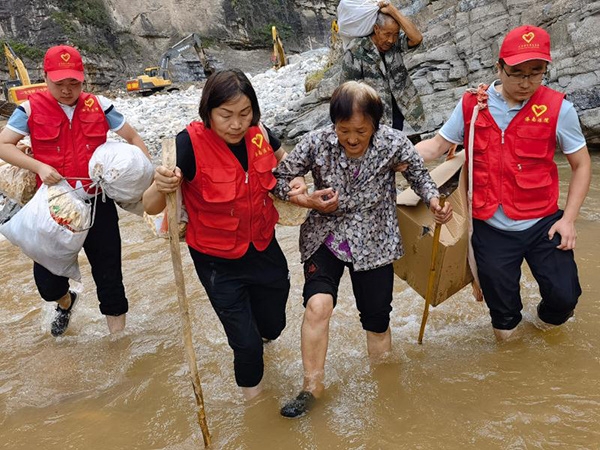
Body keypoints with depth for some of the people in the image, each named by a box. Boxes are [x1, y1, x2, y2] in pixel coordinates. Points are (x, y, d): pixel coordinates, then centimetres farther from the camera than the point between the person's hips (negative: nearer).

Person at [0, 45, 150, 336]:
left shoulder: (98, 106, 0)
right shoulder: (32, 109, -2)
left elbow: (134, 139, 7)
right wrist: (39, 167, -17)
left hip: (98, 205, 0)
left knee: (109, 277, 7)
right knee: (47, 282, 7)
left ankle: (118, 336, 26)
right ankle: (66, 302, 45)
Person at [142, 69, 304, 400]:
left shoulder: (257, 134, -11)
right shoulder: (190, 143, -24)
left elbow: (286, 161, 13)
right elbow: (151, 207, -26)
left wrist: (297, 180, -9)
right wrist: (162, 186, -48)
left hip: (264, 248, 5)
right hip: (218, 261, -4)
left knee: (272, 325, 22)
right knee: (248, 343, 4)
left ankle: (245, 350, 60)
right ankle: (252, 395, 39)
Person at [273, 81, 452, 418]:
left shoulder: (393, 143, -13)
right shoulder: (317, 143, -13)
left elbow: (418, 173, 3)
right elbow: (279, 178, -5)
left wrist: (434, 200, -16)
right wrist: (308, 201, -19)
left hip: (373, 241, 1)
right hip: (326, 237, 0)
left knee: (377, 320, 10)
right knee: (318, 303, -23)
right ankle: (312, 386, -2)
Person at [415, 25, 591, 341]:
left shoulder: (558, 108, -8)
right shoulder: (472, 105, -5)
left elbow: (581, 164, 0)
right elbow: (438, 144, 0)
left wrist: (568, 219, -7)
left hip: (543, 223, 0)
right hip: (492, 228, 1)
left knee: (564, 296, -2)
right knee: (500, 301, 12)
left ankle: (550, 315, 36)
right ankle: (507, 321, 50)